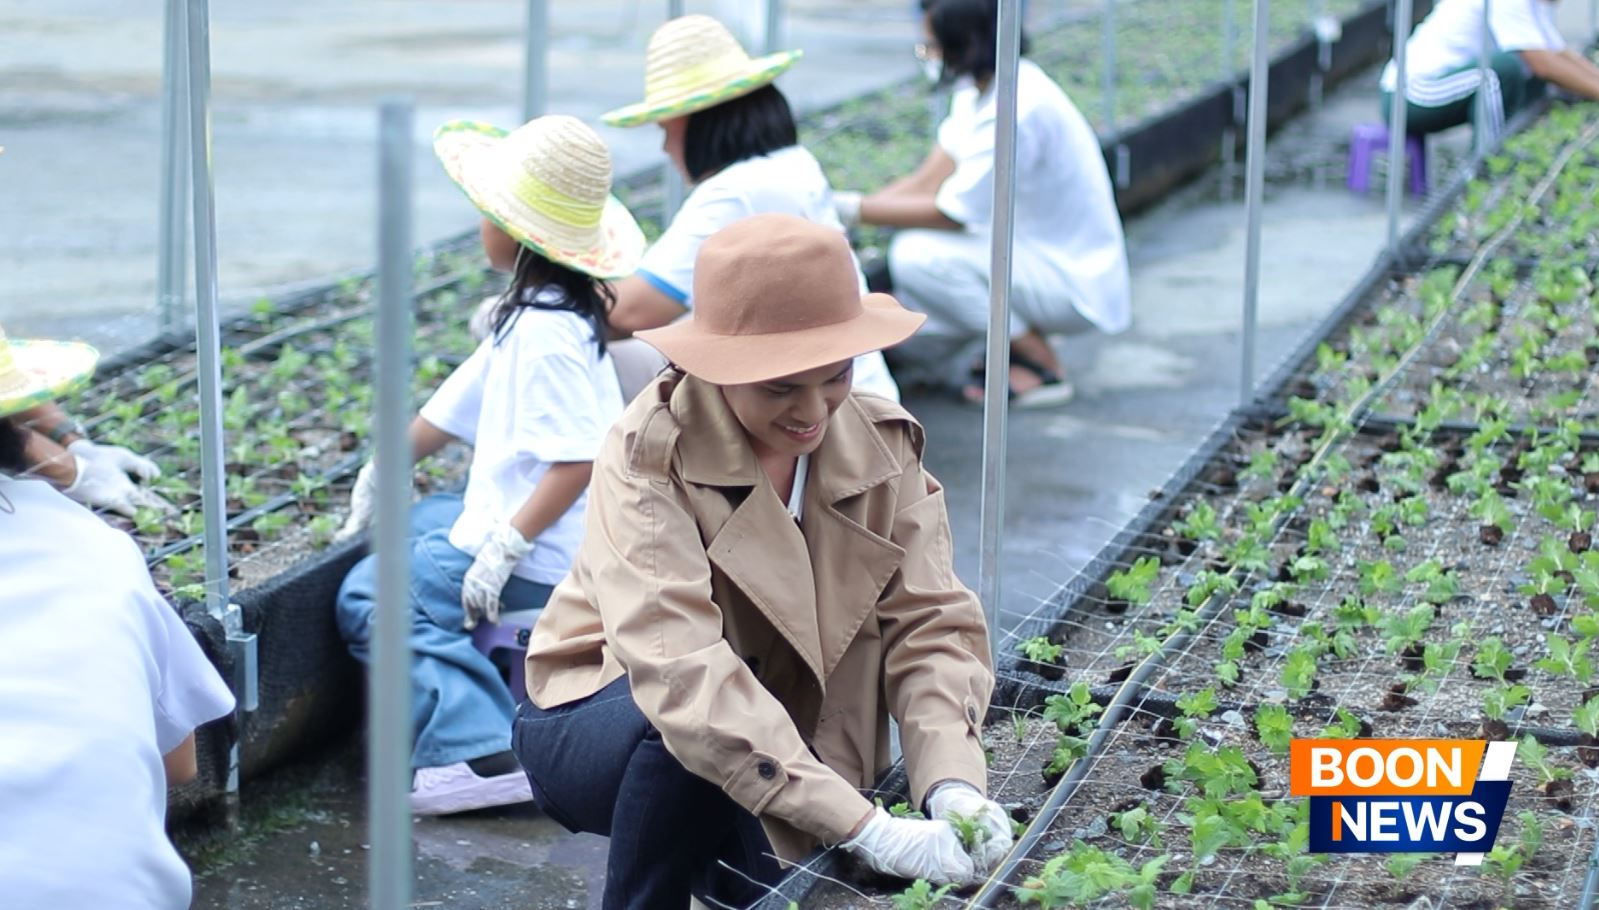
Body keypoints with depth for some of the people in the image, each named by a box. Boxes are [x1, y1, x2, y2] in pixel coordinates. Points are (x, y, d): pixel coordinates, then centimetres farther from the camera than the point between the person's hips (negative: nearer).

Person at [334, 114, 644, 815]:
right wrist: (381, 471, 24)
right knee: (418, 522, 30)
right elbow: (461, 402, 19)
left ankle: (480, 751, -20)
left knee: (368, 598, -8)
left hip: (542, 557, -11)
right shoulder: (531, 314, 10)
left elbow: (577, 459, -29)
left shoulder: (546, 330, -23)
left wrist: (505, 549, -27)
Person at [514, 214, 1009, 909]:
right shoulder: (649, 456, -25)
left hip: (789, 741, 5)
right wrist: (864, 827, -45)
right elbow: (682, 672, -37)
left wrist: (953, 785, -36)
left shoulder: (883, 446, -9)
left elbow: (931, 625, -16)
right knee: (704, 730, -35)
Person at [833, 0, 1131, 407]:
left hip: (1075, 283, -9)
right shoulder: (976, 91, 3)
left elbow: (949, 214, -22)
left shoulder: (1018, 109, -26)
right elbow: (926, 183, 2)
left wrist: (852, 209, -16)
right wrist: (836, 212, -7)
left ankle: (1042, 369, -11)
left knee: (916, 254, -25)